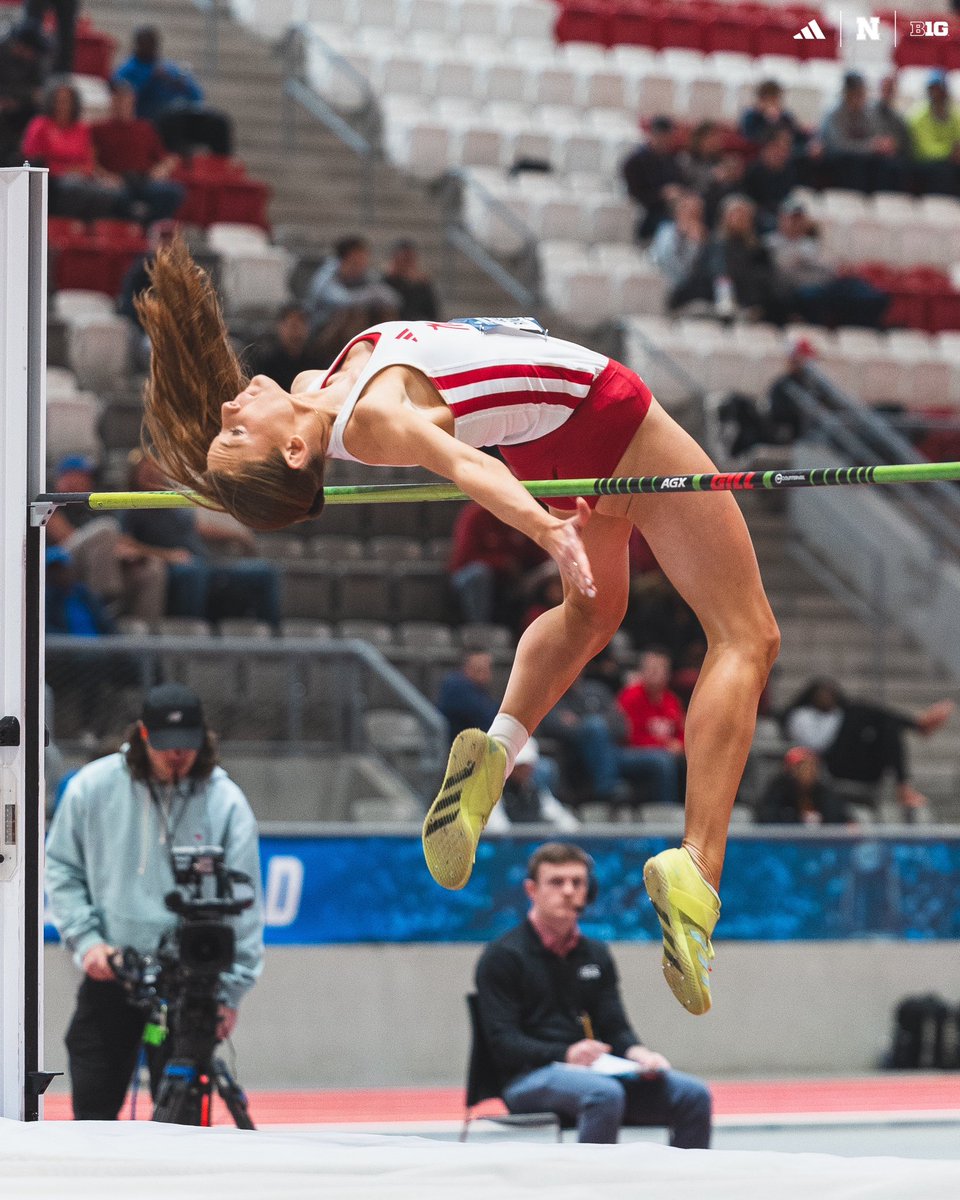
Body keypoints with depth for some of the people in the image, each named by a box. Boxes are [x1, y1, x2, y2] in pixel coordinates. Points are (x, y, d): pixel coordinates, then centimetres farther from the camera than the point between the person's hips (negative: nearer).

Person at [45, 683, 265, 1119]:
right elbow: (61, 869, 9)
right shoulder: (93, 786, -1)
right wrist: (85, 938, -5)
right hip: (108, 977, 2)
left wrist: (230, 990, -8)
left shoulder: (225, 802, -6)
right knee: (93, 1106, 5)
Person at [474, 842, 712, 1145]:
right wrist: (565, 1055, -25)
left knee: (694, 1094, -17)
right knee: (605, 1094, -38)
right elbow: (504, 1042, -8)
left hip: (596, 1073, 6)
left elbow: (615, 1028, 14)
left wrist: (636, 1052, -10)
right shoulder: (502, 957, 1)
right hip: (529, 1078, -6)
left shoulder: (596, 955, 20)